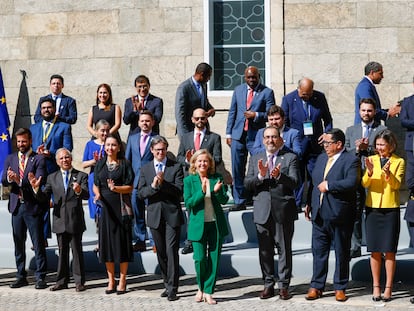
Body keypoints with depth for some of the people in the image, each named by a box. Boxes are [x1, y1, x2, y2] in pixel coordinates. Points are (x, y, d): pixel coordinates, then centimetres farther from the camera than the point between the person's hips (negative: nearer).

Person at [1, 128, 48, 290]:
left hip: (33, 207, -5)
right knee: (18, 243, 11)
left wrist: (19, 180, -26)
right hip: (16, 206, 5)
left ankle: (40, 277, 5)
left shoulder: (38, 159, -3)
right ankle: (21, 276, 20)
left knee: (38, 244, -1)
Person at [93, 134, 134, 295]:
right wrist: (97, 194, -7)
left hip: (121, 207, -3)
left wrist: (115, 188, -20)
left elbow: (129, 187, -4)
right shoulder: (100, 164, 10)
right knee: (106, 241, 5)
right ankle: (111, 281, 14)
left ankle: (122, 281, 7)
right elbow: (95, 185, 13)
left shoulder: (125, 164, 0)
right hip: (104, 206, 3)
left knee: (121, 241, -1)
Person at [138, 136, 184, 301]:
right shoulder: (145, 169, 9)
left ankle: (172, 288, -5)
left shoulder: (176, 167, 0)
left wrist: (163, 183, -21)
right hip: (155, 215, 3)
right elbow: (140, 194, 1)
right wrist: (153, 186, -17)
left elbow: (180, 191, -9)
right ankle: (167, 284, 23)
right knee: (161, 252, 11)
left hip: (172, 215, -3)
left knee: (171, 251, -9)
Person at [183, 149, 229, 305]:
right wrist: (202, 192, -21)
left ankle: (208, 292, 13)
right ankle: (201, 288, 18)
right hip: (198, 224, -2)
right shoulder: (189, 180, -1)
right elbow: (188, 203, -8)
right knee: (200, 258, -7)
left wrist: (217, 191, -18)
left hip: (216, 223, 2)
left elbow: (224, 200, 2)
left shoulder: (217, 178, 4)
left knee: (214, 259, 3)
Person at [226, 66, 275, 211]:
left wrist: (256, 115, -17)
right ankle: (240, 201, 13)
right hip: (238, 135, 4)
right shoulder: (238, 90, 13)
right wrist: (229, 133, 9)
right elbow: (232, 112, 14)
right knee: (237, 171, 5)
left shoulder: (267, 92, 1)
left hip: (256, 136, -4)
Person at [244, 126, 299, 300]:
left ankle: (284, 285, 11)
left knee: (284, 249, 2)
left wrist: (279, 176, -28)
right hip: (262, 212, 3)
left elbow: (294, 182, -10)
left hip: (283, 211, -3)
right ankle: (268, 284, 18)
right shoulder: (255, 159, 12)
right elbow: (247, 184, 3)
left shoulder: (290, 158, 3)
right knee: (265, 250, 7)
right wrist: (260, 176, -16)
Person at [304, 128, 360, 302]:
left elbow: (352, 183, -24)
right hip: (319, 214, 6)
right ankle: (317, 286, 16)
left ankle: (340, 288, 15)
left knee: (341, 253, 6)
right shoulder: (321, 158, 14)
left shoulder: (351, 160, -9)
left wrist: (329, 185, -18)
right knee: (318, 252, 9)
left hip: (340, 216, -6)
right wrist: (310, 203, 16)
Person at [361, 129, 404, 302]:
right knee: (375, 250, 6)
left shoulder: (399, 162, 1)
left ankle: (388, 288, 9)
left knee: (389, 251, 1)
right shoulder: (371, 160, 5)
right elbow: (364, 184, -5)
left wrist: (388, 173, -29)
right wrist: (369, 172, -25)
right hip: (372, 209, 2)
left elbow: (397, 184, -11)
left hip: (390, 210, -2)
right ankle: (376, 286, 15)